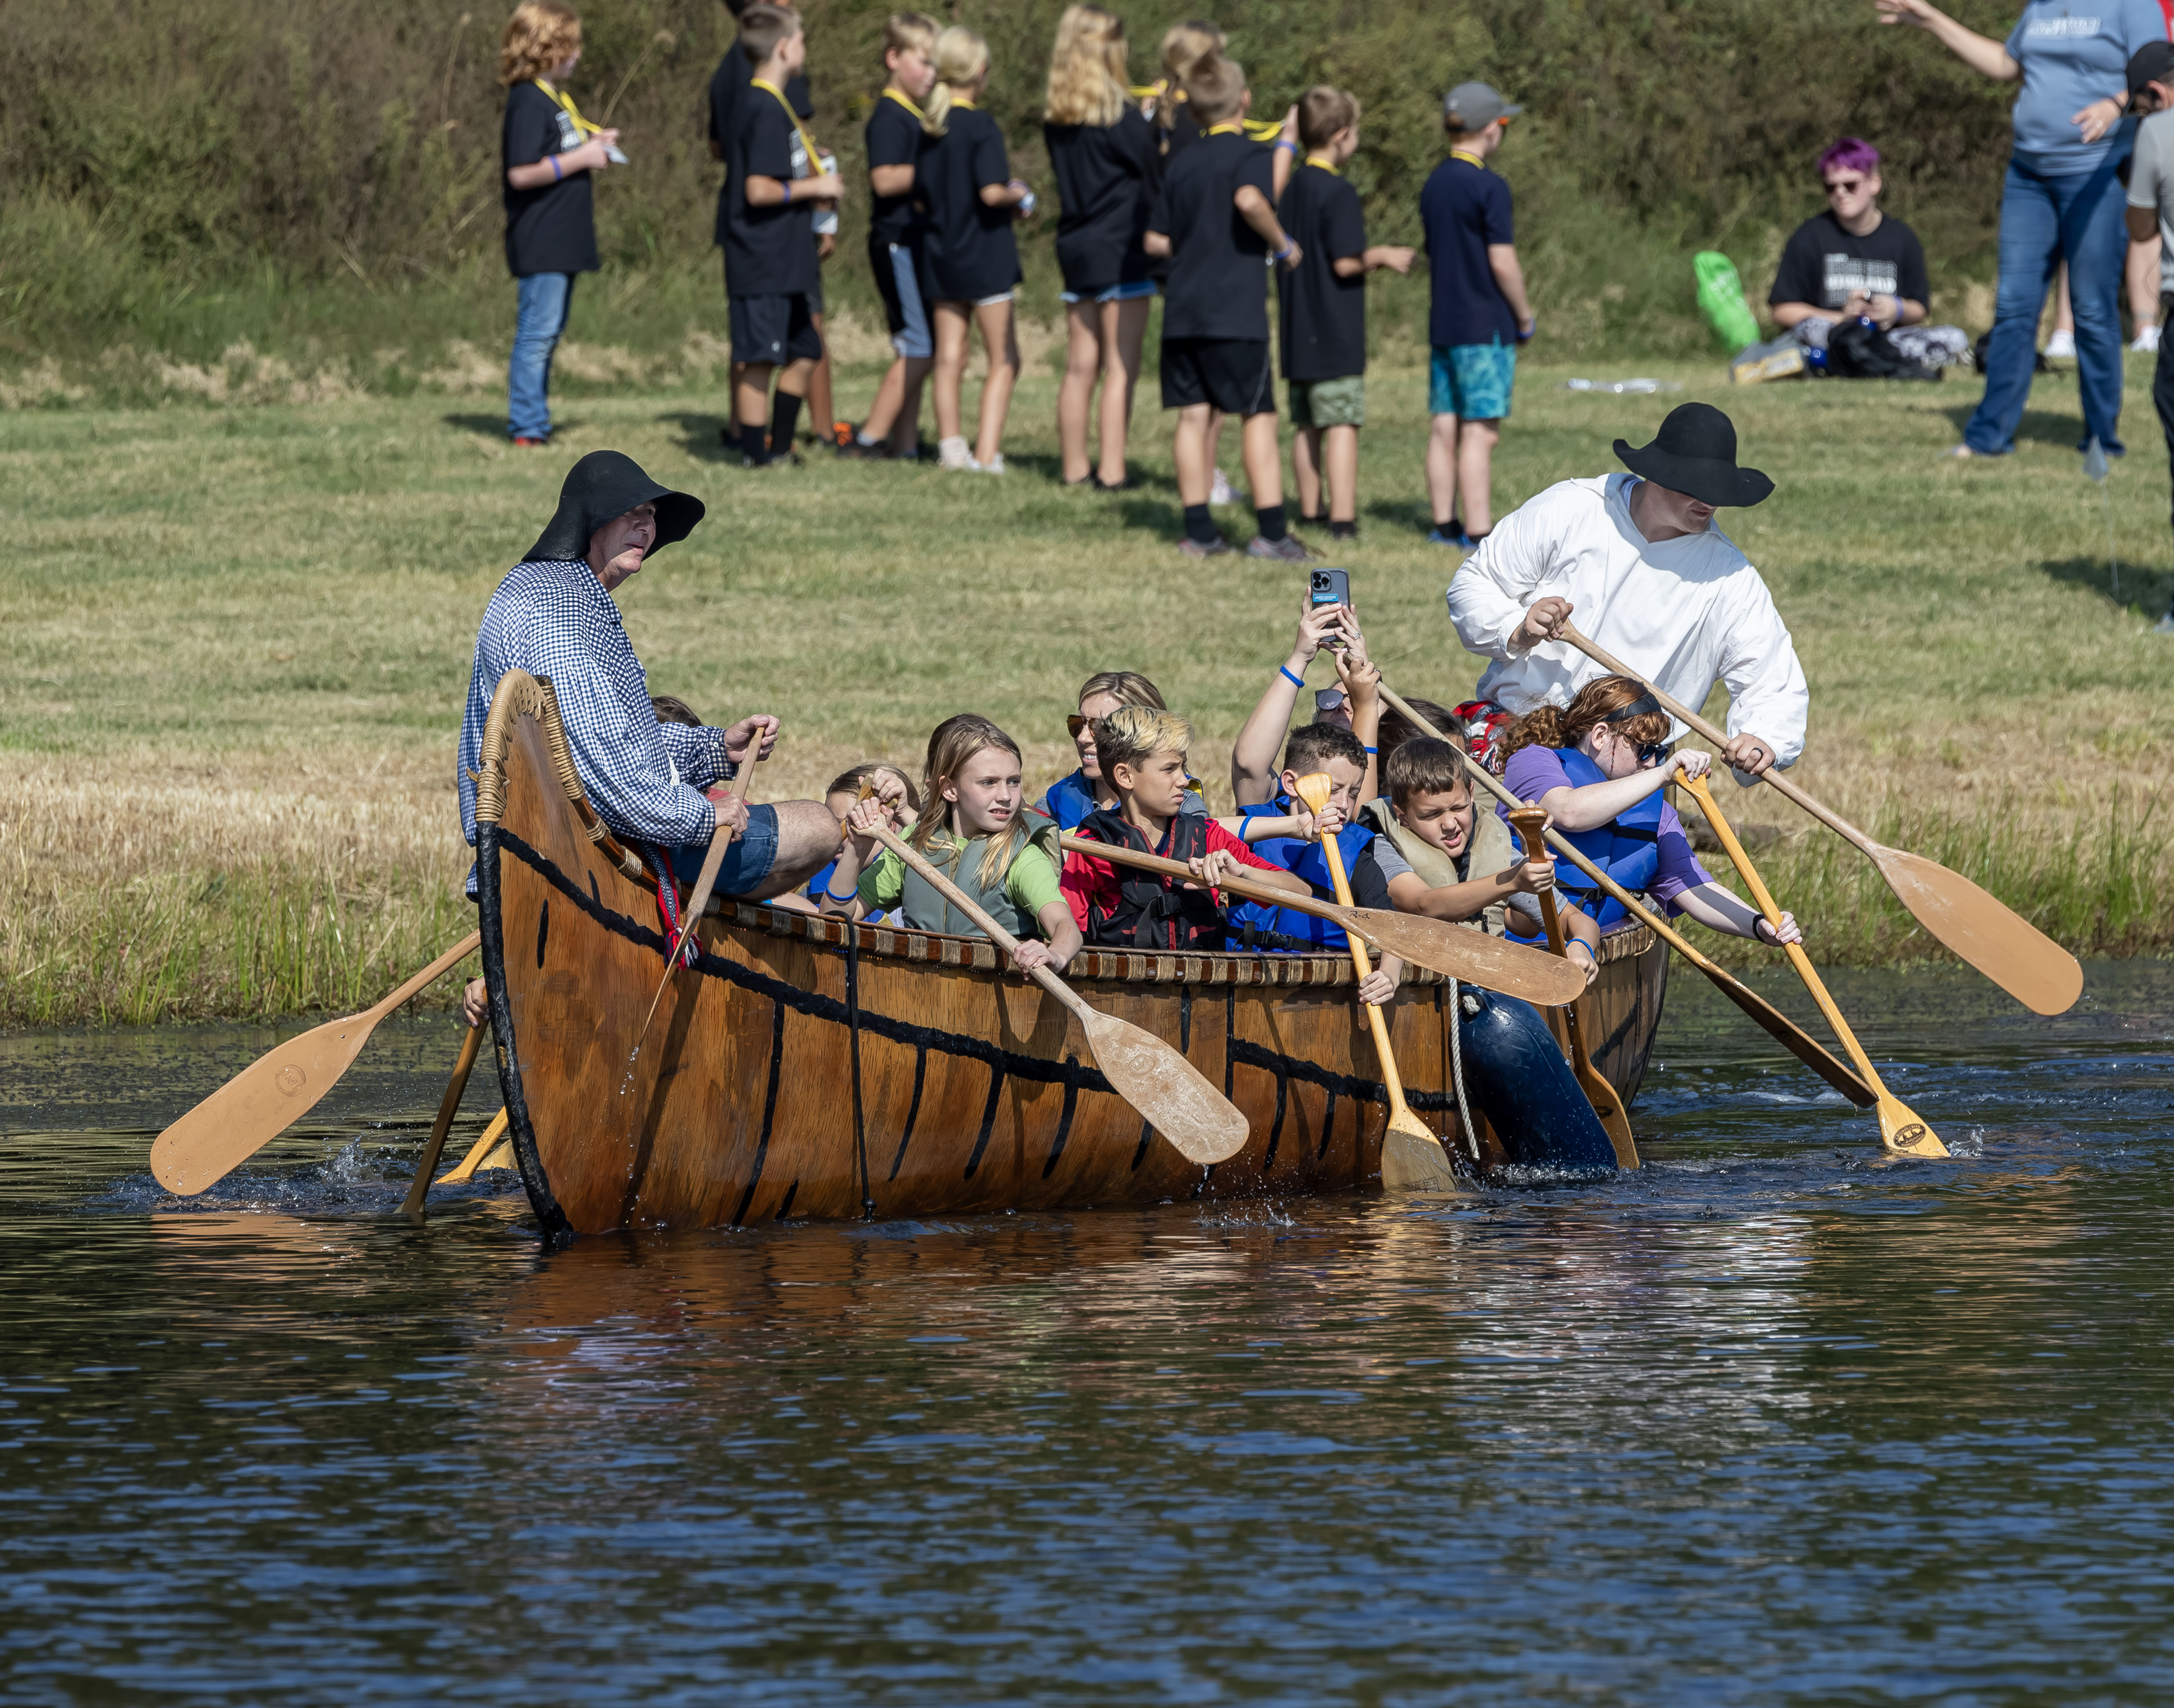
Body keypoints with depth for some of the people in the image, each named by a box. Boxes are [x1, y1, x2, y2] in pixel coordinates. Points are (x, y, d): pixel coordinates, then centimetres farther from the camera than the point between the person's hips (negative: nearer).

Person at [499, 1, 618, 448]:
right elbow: (521, 173, -22)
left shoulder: (556, 98, 16)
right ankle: (527, 426, -6)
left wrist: (595, 143, 11)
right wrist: (581, 159, -17)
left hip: (562, 240, 10)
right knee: (538, 331, -8)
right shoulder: (528, 102, -16)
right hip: (540, 241, -10)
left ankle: (531, 421, 20)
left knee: (548, 331, 14)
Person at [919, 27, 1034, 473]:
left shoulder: (928, 127, 4)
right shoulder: (980, 126, -16)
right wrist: (1016, 195, -2)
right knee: (1004, 360, 2)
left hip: (942, 251, 6)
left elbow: (922, 190, 10)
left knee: (949, 357, 11)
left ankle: (951, 446, 13)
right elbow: (991, 192, -24)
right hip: (985, 257, -6)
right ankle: (987, 453, -6)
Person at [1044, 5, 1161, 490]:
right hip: (1122, 250, -6)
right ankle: (1111, 471, -7)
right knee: (1121, 369, -4)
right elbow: (1156, 179, -8)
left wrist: (1147, 124, 14)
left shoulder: (1056, 118, 6)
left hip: (1074, 249, 7)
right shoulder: (1119, 115, -13)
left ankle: (1074, 467, 14)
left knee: (1080, 367, 11)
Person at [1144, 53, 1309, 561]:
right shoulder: (1250, 154, -5)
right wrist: (1282, 244, -13)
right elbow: (1249, 199, -27)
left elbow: (1156, 240, 15)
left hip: (1182, 310, 6)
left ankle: (1198, 531, 6)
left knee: (1193, 417, 6)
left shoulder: (1182, 164, 13)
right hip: (1235, 310, -6)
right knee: (1258, 416, -1)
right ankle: (1271, 532, -4)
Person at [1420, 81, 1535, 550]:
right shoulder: (1489, 188, -13)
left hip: (1443, 324, 8)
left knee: (1445, 428, 9)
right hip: (1486, 326, -8)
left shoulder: (1433, 185, 11)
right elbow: (1503, 263, -16)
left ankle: (1445, 525, 13)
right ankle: (1479, 531, -8)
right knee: (1480, 433, -7)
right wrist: (1525, 317, -2)